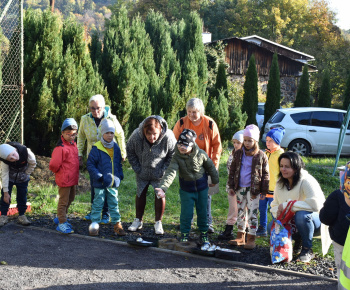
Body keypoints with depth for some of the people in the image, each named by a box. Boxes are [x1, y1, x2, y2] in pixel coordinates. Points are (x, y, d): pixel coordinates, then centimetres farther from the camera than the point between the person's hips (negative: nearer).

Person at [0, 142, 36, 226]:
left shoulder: (26, 152, -35)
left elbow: (33, 164, -15)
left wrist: (26, 174, -9)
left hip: (22, 179, 1)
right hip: (9, 178, -1)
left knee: (22, 196, 5)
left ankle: (21, 215, 17)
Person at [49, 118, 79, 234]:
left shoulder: (73, 144, 8)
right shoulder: (60, 148, -20)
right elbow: (54, 165, -22)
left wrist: (76, 176, 15)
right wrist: (60, 172, -4)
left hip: (73, 179, 9)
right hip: (64, 179, -9)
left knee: (70, 199, 20)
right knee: (63, 201, -1)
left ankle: (60, 217, 35)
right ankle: (61, 223, 8)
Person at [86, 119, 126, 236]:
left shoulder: (116, 147, 7)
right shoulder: (97, 148, -10)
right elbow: (90, 164, -8)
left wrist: (120, 175, 7)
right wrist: (98, 176, -15)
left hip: (114, 183, 4)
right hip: (100, 183, -4)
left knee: (114, 204, 12)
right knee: (98, 203, 5)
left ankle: (117, 224, 18)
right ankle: (94, 224, 14)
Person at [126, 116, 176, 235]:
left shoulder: (168, 137, -28)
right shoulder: (136, 136, -25)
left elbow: (173, 155, -11)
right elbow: (130, 152, -5)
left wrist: (163, 170, -14)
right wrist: (137, 169, -7)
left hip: (159, 173, -2)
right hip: (142, 173, 2)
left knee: (160, 195, -3)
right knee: (140, 194, 10)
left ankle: (158, 223, 12)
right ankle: (138, 221, 25)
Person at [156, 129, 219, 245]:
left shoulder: (201, 154, -15)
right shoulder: (177, 157, -18)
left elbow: (211, 167, 2)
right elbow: (170, 173, -29)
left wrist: (215, 180, 16)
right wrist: (163, 187, -44)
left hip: (202, 188, 1)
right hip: (186, 190, -1)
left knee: (202, 212, 12)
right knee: (186, 214, 1)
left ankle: (204, 234, 30)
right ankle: (184, 235, 21)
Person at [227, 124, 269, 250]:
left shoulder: (261, 156, -4)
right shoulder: (238, 154, 5)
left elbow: (265, 174, 0)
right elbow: (232, 170, 12)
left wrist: (264, 191, -3)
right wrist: (231, 186, 8)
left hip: (253, 189, -4)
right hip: (240, 188, 4)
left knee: (252, 213, -2)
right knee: (240, 212, 11)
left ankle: (251, 238, 7)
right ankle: (240, 237, 21)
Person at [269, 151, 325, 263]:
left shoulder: (306, 181, -23)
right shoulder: (280, 183, 0)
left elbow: (316, 204, -36)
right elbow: (275, 205, 5)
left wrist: (287, 205, -30)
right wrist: (278, 213, -21)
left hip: (314, 220, -6)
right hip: (289, 220, 6)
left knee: (302, 215, -38)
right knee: (271, 227, -16)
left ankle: (307, 250, -15)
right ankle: (298, 240, 11)